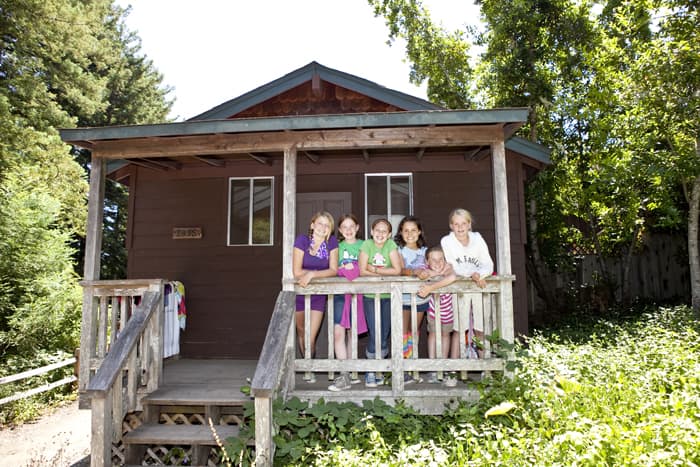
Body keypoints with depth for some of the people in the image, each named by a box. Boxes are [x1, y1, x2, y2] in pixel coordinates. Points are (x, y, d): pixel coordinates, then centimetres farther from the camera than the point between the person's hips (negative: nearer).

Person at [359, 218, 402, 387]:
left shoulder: (391, 245, -5)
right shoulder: (367, 244, -8)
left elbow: (397, 270, -13)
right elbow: (362, 271, -15)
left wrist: (375, 269, -15)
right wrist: (386, 273, -15)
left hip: (388, 295, 2)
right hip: (370, 296, -2)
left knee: (384, 335, 6)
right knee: (375, 335, -4)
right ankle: (370, 371, 14)